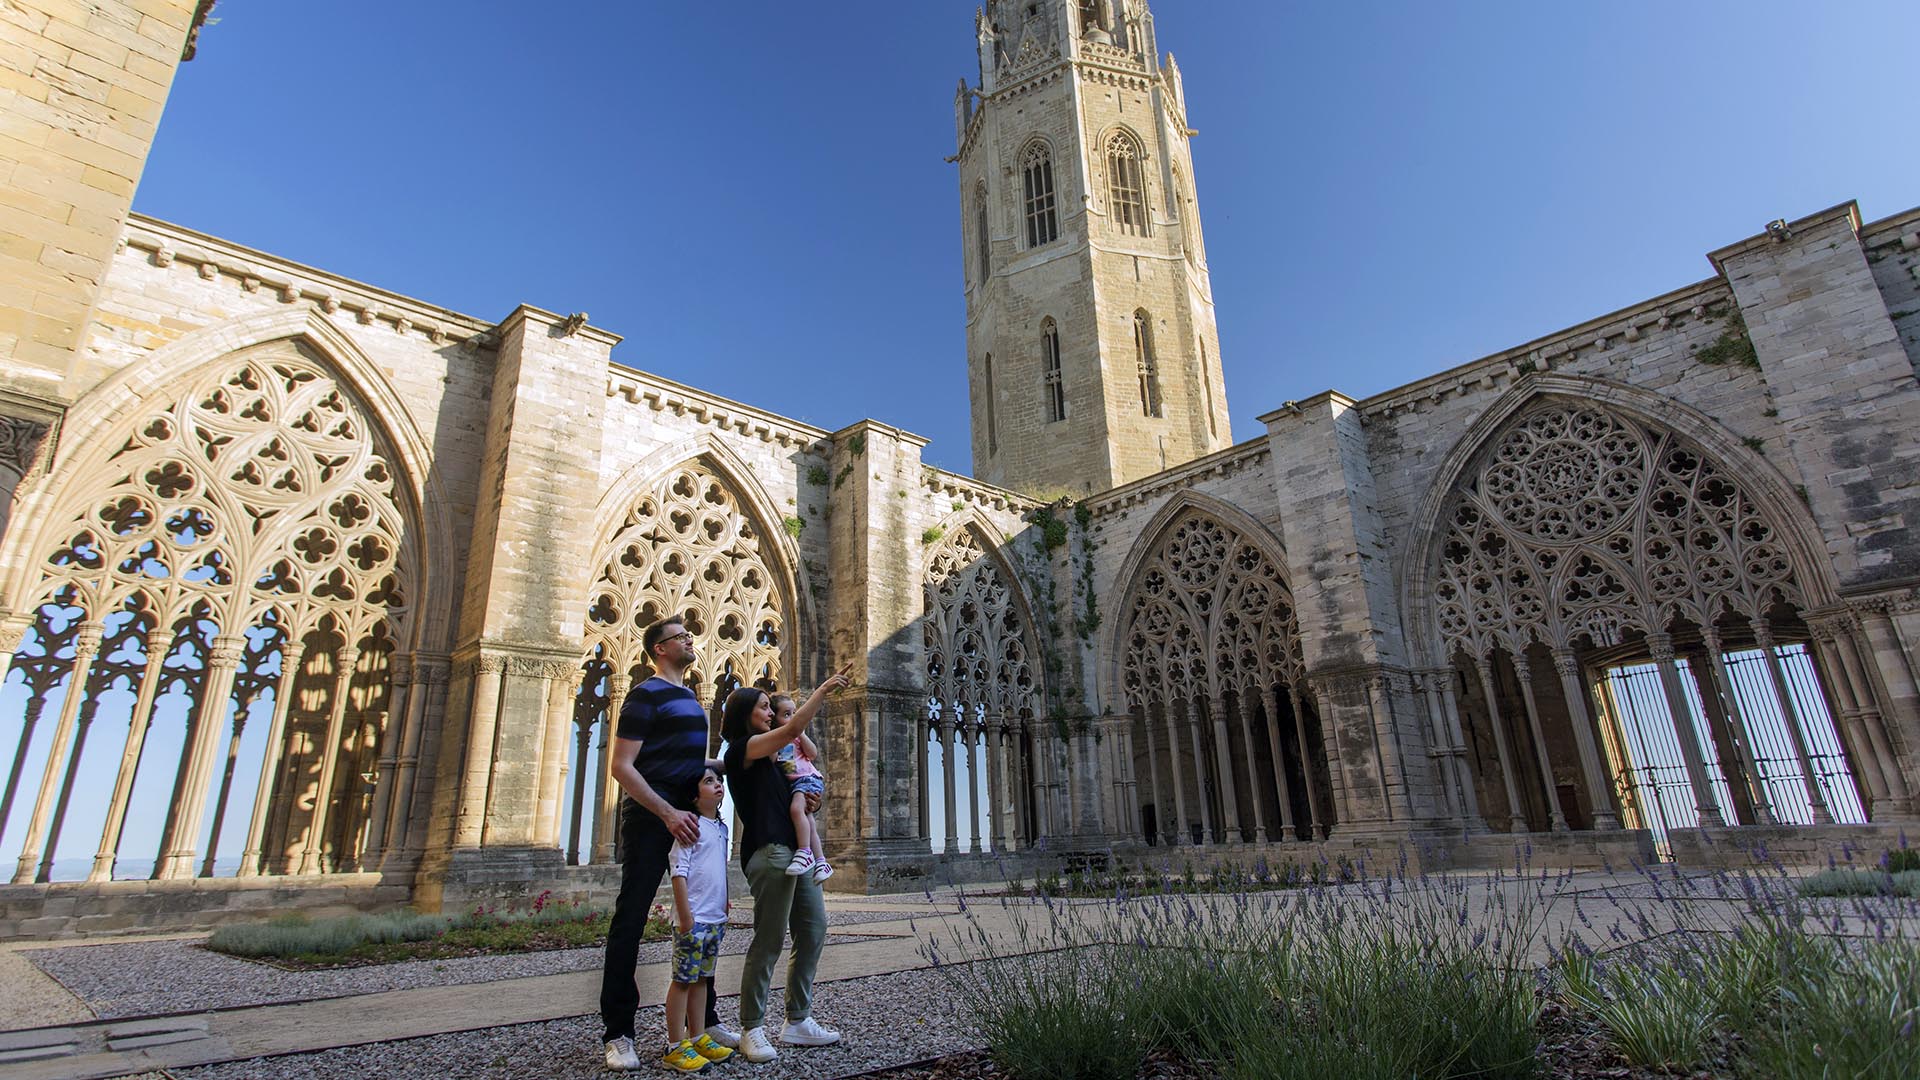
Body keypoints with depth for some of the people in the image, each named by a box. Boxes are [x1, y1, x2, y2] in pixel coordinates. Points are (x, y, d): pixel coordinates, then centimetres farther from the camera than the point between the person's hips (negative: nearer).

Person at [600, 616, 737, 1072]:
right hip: (649, 817, -8)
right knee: (631, 918, -2)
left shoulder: (692, 698, 18)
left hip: (689, 817, 8)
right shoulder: (645, 695, -7)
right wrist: (667, 813, -20)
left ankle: (705, 1019, 22)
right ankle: (619, 1033, 6)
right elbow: (621, 767, -13)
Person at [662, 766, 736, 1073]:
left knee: (701, 979, 15)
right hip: (693, 919, -8)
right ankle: (676, 1047, 7)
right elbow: (679, 872, -16)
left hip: (715, 919, 8)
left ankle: (697, 1038, 23)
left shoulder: (721, 828, 13)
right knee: (683, 979, 0)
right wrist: (685, 916, -19)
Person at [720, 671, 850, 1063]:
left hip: (794, 851, 9)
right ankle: (752, 1030, 7)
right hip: (769, 852, -9)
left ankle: (797, 1022, 16)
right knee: (769, 941, -5)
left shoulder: (767, 755, 21)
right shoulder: (741, 749, -5)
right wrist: (824, 688, -9)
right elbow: (792, 728, -15)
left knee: (813, 929, 8)